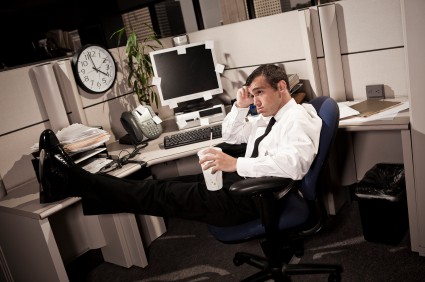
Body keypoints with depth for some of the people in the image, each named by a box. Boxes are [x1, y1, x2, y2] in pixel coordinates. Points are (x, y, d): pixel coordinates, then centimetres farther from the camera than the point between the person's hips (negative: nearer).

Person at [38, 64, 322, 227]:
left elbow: (293, 163, -32)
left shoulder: (297, 119, -13)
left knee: (166, 195, -12)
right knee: (166, 186, -3)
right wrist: (240, 106, 6)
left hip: (256, 196, -9)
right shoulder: (269, 117, 18)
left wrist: (236, 163, -34)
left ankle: (75, 180, -10)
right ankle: (74, 181, -6)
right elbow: (231, 135, 24)